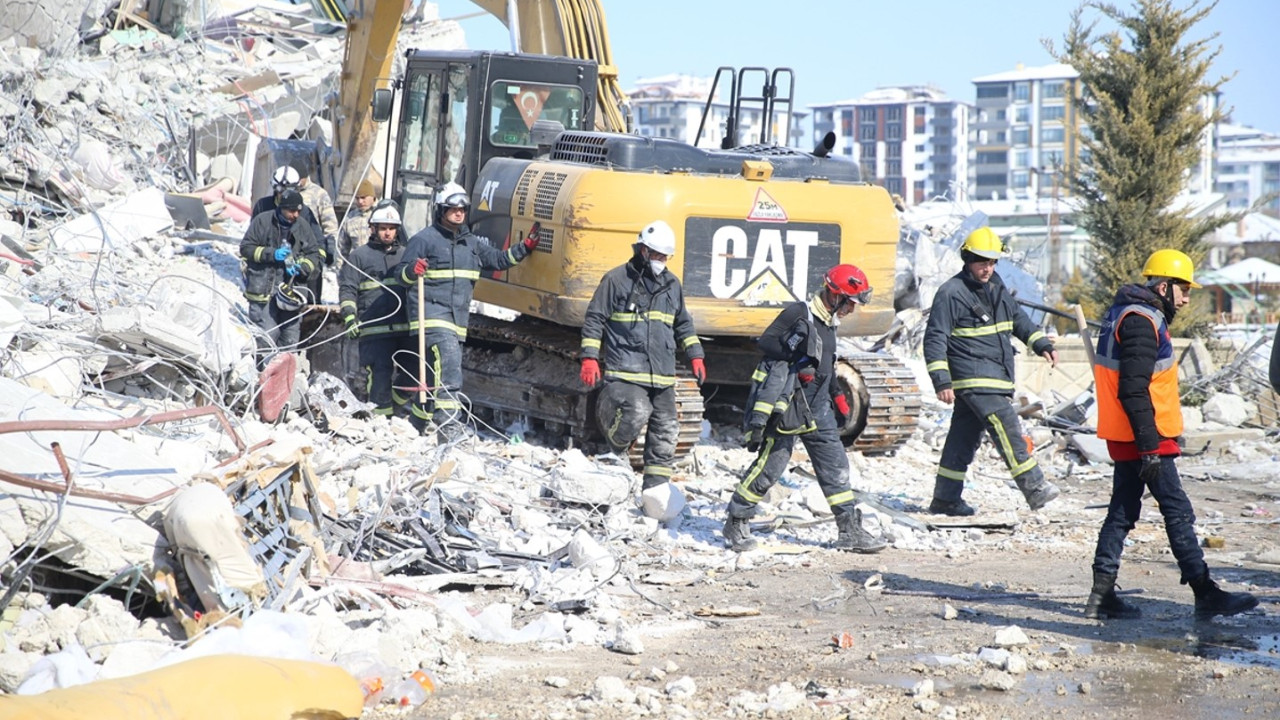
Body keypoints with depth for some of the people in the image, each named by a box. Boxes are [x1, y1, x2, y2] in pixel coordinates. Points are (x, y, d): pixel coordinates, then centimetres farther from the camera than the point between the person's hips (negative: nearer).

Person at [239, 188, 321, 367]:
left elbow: (314, 254, 12)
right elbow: (246, 248, -1)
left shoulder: (303, 226, 9)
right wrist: (271, 254, -13)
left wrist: (301, 267, -8)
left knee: (291, 336, 7)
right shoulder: (262, 221, -2)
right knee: (268, 333, -12)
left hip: (290, 289, 4)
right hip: (263, 289, -4)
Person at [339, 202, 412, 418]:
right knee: (379, 376, -6)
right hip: (374, 330, -4)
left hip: (406, 328, 4)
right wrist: (349, 317, -8)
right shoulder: (359, 256, 8)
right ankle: (381, 414, 1)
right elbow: (347, 289, 4)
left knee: (414, 373, 1)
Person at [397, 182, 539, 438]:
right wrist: (413, 270, -25)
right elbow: (401, 274, -3)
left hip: (458, 319, 7)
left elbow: (497, 260, 26)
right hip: (432, 315, -7)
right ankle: (448, 426, -26)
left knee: (435, 374, 12)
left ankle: (416, 426, 24)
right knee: (448, 366, -23)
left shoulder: (472, 242, 17)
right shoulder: (424, 239, -2)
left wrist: (525, 248, 18)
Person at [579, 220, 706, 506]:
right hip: (626, 369, -6)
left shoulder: (672, 284, 16)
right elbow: (594, 319, 1)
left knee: (665, 429, 3)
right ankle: (614, 453, 4)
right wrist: (590, 358, -6)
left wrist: (695, 355, 20)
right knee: (636, 412, -25)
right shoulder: (616, 279, -1)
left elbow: (683, 324, 28)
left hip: (662, 373, 6)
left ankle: (656, 486, 11)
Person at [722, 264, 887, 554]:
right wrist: (795, 357, -26)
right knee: (770, 465, -6)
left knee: (835, 465, 5)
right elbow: (766, 341, -17)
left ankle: (850, 530, 10)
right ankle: (736, 522, 9)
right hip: (786, 406, -8)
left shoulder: (829, 324, 15)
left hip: (816, 409, 8)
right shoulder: (798, 314, -11)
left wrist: (837, 395, 21)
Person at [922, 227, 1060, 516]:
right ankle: (1034, 487, -20)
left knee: (965, 437, 10)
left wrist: (1041, 344, 15)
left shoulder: (996, 286, 14)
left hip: (997, 377, 8)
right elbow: (935, 339, -11)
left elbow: (1018, 318, 27)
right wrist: (941, 380, -17)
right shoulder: (951, 293, -10)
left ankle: (945, 499, 15)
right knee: (1006, 429, -17)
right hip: (973, 379, -8)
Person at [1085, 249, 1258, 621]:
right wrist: (1149, 446, -24)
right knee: (1178, 512, -5)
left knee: (1122, 512, 11)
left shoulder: (1123, 312, 15)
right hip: (1142, 437, -10)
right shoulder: (1142, 321, -17)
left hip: (1123, 437, 10)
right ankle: (1205, 594, -2)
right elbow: (1134, 390, -24)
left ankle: (1102, 594, 12)